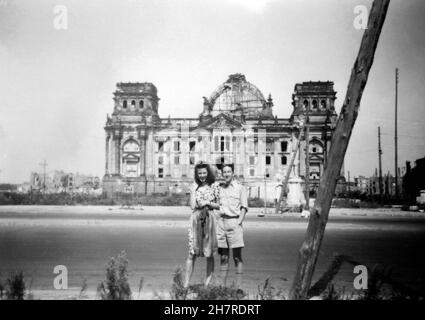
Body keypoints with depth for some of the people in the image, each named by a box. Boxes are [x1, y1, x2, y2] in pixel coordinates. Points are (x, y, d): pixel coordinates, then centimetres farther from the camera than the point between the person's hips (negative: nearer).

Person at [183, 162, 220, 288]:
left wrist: (208, 203, -9)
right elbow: (193, 206, 0)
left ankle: (208, 282, 15)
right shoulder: (194, 186, 5)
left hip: (209, 220, 0)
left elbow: (219, 205, 6)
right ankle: (186, 283, 1)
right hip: (196, 219, 0)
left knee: (209, 254, 4)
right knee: (192, 252, -2)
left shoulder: (214, 186, 3)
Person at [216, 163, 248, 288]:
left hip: (234, 222, -3)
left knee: (237, 257, -3)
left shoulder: (240, 188, 4)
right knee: (223, 257, 7)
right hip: (221, 221, 4)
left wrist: (238, 223, -11)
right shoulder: (219, 188, 14)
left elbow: (244, 208, 0)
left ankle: (238, 286, 1)